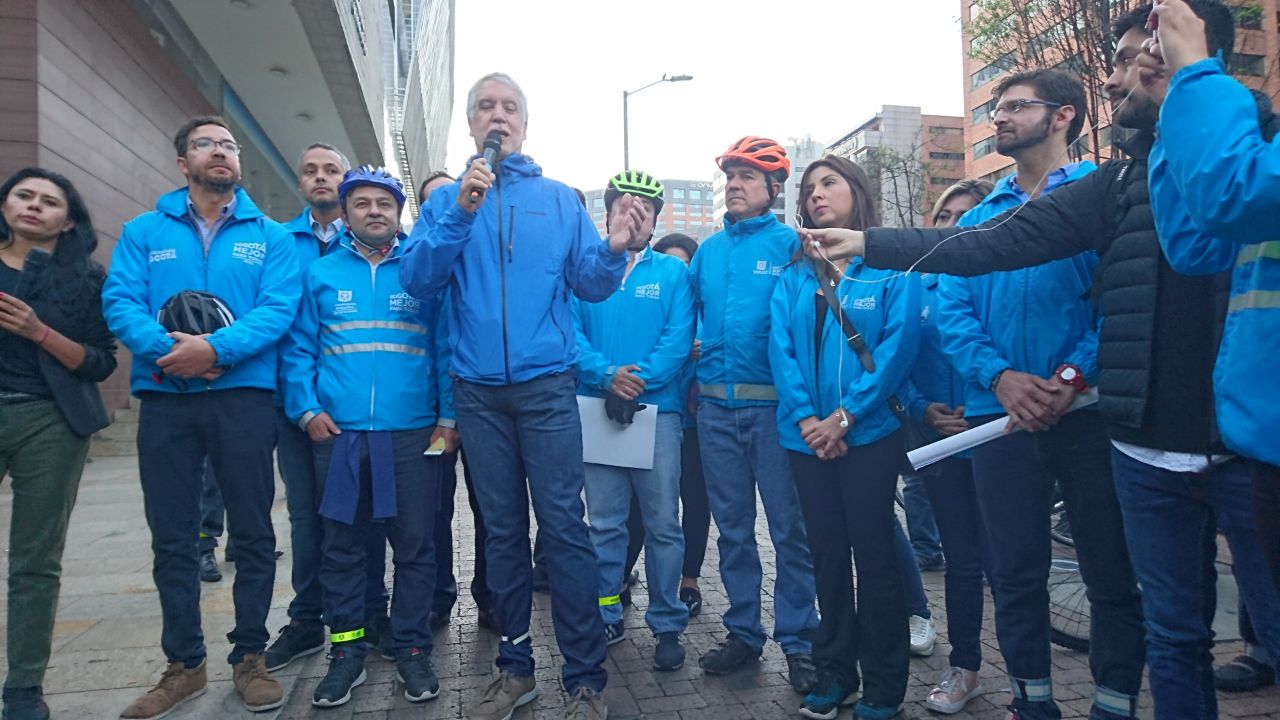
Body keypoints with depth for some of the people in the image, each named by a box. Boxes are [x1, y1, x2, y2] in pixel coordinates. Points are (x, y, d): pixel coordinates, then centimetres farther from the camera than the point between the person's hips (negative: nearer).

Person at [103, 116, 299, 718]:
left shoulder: (270, 236, 7)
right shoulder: (143, 231, 11)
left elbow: (278, 309, -6)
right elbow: (119, 302, -1)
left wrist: (216, 349, -20)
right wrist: (168, 349, -19)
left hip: (244, 395, -1)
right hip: (164, 398, 2)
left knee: (252, 532, 3)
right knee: (171, 535, 7)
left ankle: (249, 657, 18)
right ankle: (184, 664, 22)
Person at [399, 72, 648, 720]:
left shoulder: (559, 198, 9)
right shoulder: (447, 199, 9)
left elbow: (589, 285, 1)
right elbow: (416, 280, -5)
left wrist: (615, 251, -19)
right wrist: (460, 213, -16)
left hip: (546, 385, -1)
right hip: (478, 391, 2)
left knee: (563, 525, -5)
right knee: (502, 529, 10)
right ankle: (515, 667, 24)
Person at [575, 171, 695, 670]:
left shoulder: (673, 272, 7)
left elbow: (679, 338, -4)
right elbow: (571, 332, -1)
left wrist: (642, 378, -18)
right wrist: (607, 375, -17)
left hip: (657, 408, -1)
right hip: (597, 408, 1)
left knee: (662, 525, 3)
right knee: (604, 524, 9)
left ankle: (668, 625, 16)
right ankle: (606, 618, 23)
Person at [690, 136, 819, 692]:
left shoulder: (790, 245, -2)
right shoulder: (708, 250, 13)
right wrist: (692, 379, 8)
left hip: (773, 403, -5)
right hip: (715, 405, 5)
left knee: (789, 527, 3)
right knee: (732, 526, 13)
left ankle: (799, 640, 17)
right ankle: (743, 631, 27)